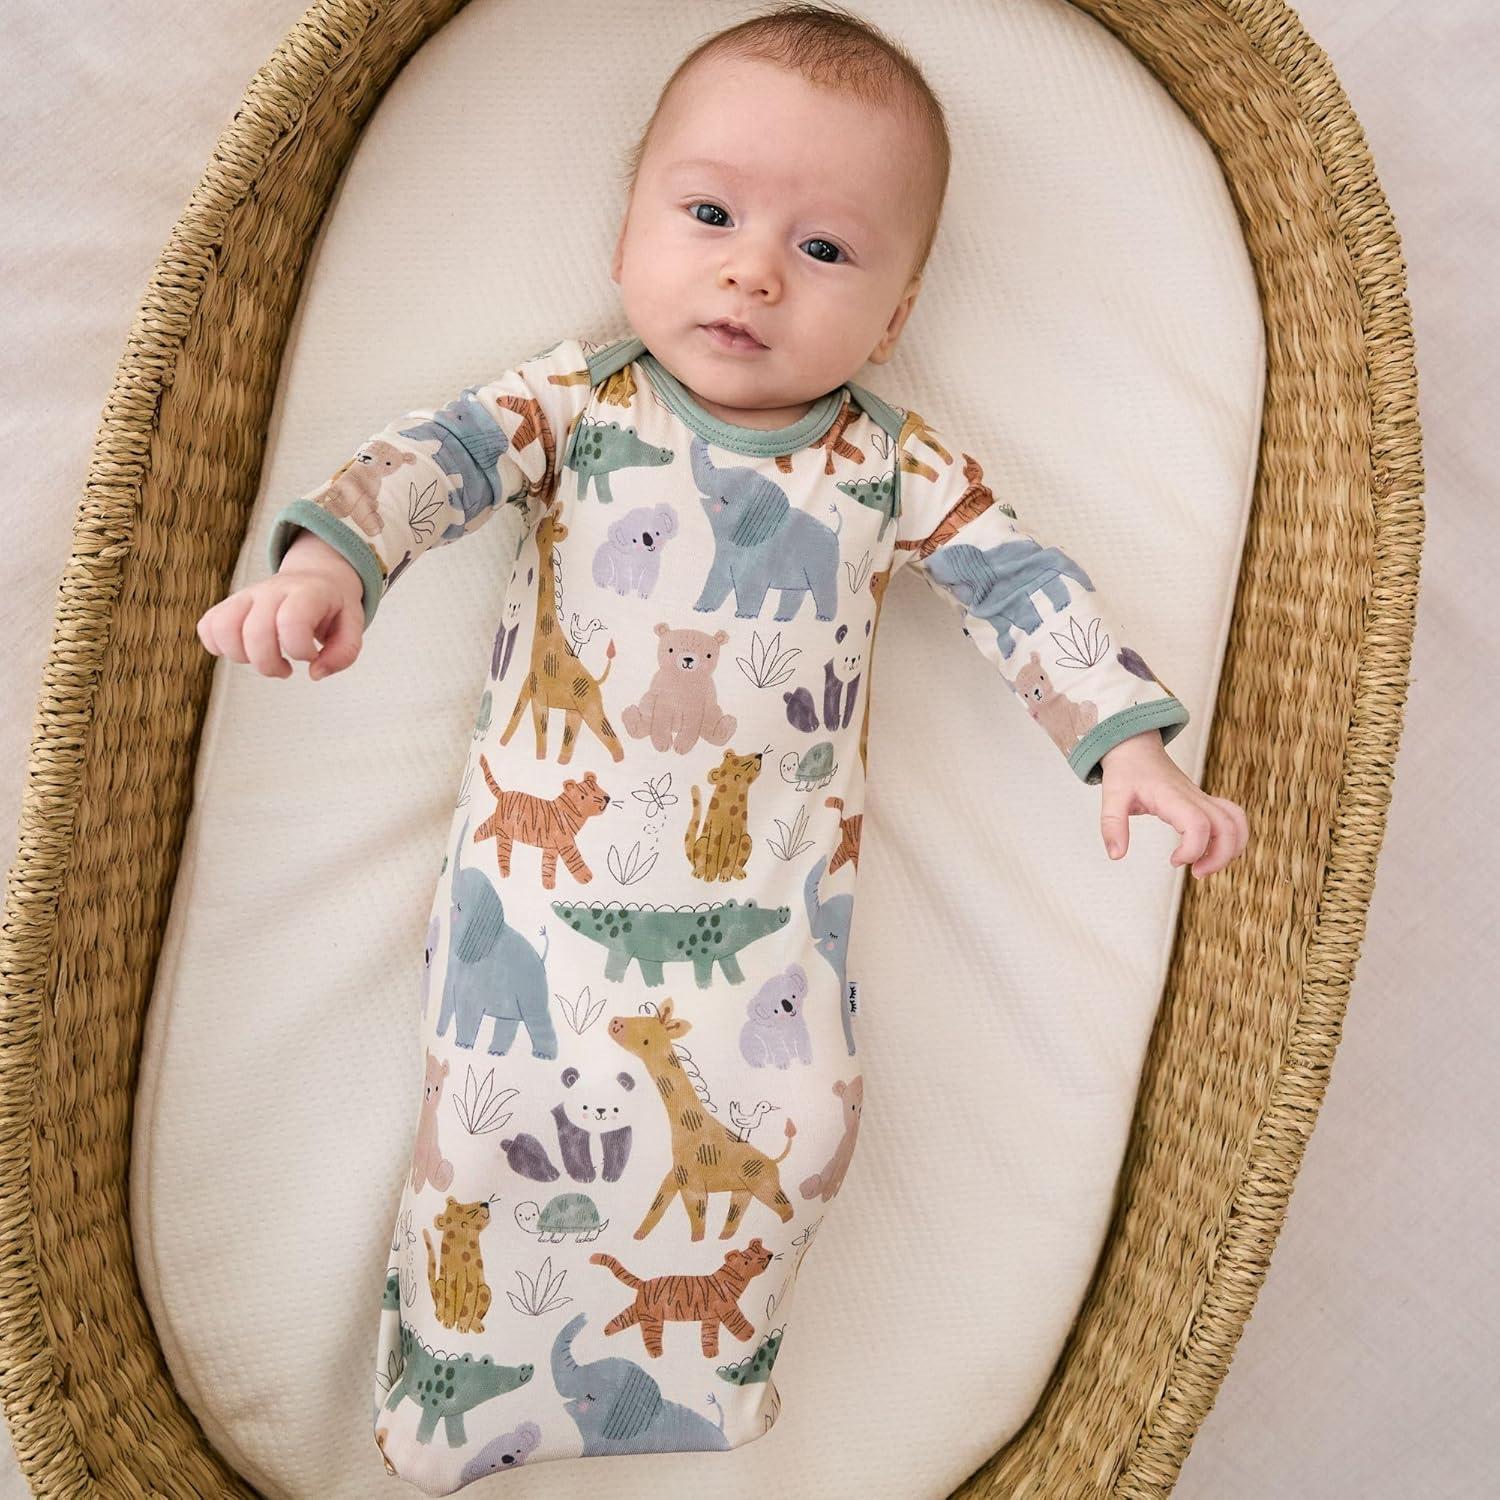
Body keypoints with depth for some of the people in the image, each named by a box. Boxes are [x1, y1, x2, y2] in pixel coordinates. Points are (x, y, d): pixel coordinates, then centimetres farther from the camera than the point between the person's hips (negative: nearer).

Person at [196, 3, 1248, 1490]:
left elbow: (1023, 582, 4)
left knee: (782, 1122, -5)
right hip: (543, 858, -1)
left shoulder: (893, 464, 3)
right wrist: (327, 553, -32)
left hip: (770, 888, 2)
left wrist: (1131, 739, -5)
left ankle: (692, 1376, 26)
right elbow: (439, 453, -12)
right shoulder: (577, 402, 0)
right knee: (503, 1106, -5)